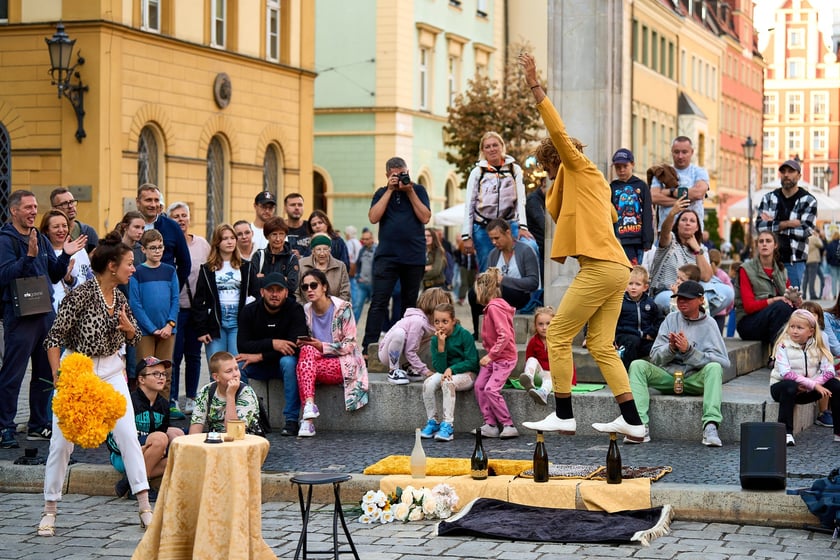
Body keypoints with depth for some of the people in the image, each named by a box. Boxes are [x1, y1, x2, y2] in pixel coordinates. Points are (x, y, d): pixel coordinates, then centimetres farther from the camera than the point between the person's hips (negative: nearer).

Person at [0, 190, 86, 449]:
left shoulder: (41, 240, 14)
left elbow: (55, 275, 17)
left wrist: (65, 255, 2)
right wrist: (29, 256, -30)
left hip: (46, 312, 8)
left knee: (45, 373, 13)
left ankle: (39, 425, 23)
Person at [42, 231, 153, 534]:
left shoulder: (120, 298, 3)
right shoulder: (80, 295, -16)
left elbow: (134, 338, 15)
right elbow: (54, 338, -15)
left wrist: (128, 326, -8)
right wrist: (59, 380, -19)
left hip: (111, 370, 5)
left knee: (128, 434, -4)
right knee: (62, 440, 0)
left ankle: (145, 507, 0)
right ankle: (49, 510, 14)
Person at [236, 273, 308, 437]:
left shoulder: (295, 310, -12)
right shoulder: (249, 311, -4)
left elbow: (296, 345, -24)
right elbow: (242, 345, -14)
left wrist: (260, 356, -25)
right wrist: (272, 344, -30)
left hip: (283, 363, -2)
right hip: (257, 367, 2)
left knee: (288, 361, -36)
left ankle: (292, 420, -31)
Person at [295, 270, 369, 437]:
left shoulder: (342, 308, -7)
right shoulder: (306, 310, 7)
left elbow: (350, 345, -9)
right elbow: (306, 344, 15)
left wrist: (322, 346, -19)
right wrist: (301, 342, -10)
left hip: (343, 363, -4)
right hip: (317, 360, 4)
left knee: (305, 366, -30)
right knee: (307, 350, -30)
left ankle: (307, 417, -35)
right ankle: (309, 405, -44)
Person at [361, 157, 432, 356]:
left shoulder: (418, 190, 8)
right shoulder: (382, 193, 10)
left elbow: (425, 218, -3)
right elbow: (373, 217, -5)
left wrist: (410, 192, -7)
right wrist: (390, 190, -5)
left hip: (414, 256, 1)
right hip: (387, 255, -1)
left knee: (410, 303, 7)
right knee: (378, 302, -9)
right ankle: (368, 347, -14)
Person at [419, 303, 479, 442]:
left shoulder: (464, 335, -12)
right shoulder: (435, 339, -2)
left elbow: (472, 362, -13)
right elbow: (440, 368, -9)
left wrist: (451, 369, -24)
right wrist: (441, 344, -19)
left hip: (467, 374, -5)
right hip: (445, 373, 5)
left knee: (447, 382, -35)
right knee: (428, 383, -25)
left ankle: (448, 425, -33)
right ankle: (433, 422, -12)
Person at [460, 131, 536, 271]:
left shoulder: (514, 169, 6)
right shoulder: (477, 172, 5)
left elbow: (520, 199, 1)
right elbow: (469, 205, 5)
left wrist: (522, 227, -13)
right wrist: (467, 236, -1)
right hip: (483, 228, 0)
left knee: (531, 247, -27)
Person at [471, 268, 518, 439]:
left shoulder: (495, 307, -20)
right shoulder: (491, 306, 13)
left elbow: (505, 335, -27)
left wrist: (490, 355, -24)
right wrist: (488, 355, 10)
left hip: (504, 358, -10)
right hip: (493, 356, 10)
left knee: (491, 389, -17)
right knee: (479, 385, 4)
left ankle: (508, 426, -9)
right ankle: (490, 425, 7)